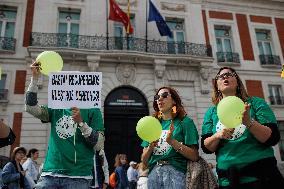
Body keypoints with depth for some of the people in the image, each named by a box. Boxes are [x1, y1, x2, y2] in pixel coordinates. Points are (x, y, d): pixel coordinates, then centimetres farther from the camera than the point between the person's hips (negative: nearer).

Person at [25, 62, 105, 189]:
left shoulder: (92, 110, 2)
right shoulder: (56, 109, 14)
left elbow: (98, 143, -6)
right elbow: (31, 108, -1)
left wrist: (81, 122, -18)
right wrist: (35, 78, -6)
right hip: (50, 174, 3)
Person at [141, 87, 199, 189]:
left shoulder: (185, 122, 0)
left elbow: (194, 156, -7)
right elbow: (144, 161, 10)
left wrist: (172, 141, -18)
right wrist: (150, 147, -10)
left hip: (175, 172, -3)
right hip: (153, 173, 4)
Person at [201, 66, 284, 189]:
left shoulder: (255, 103, 1)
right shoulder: (211, 112, 6)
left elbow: (273, 138, -8)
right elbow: (206, 148, 2)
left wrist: (249, 122, -25)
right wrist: (218, 136, -18)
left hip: (261, 175, -1)